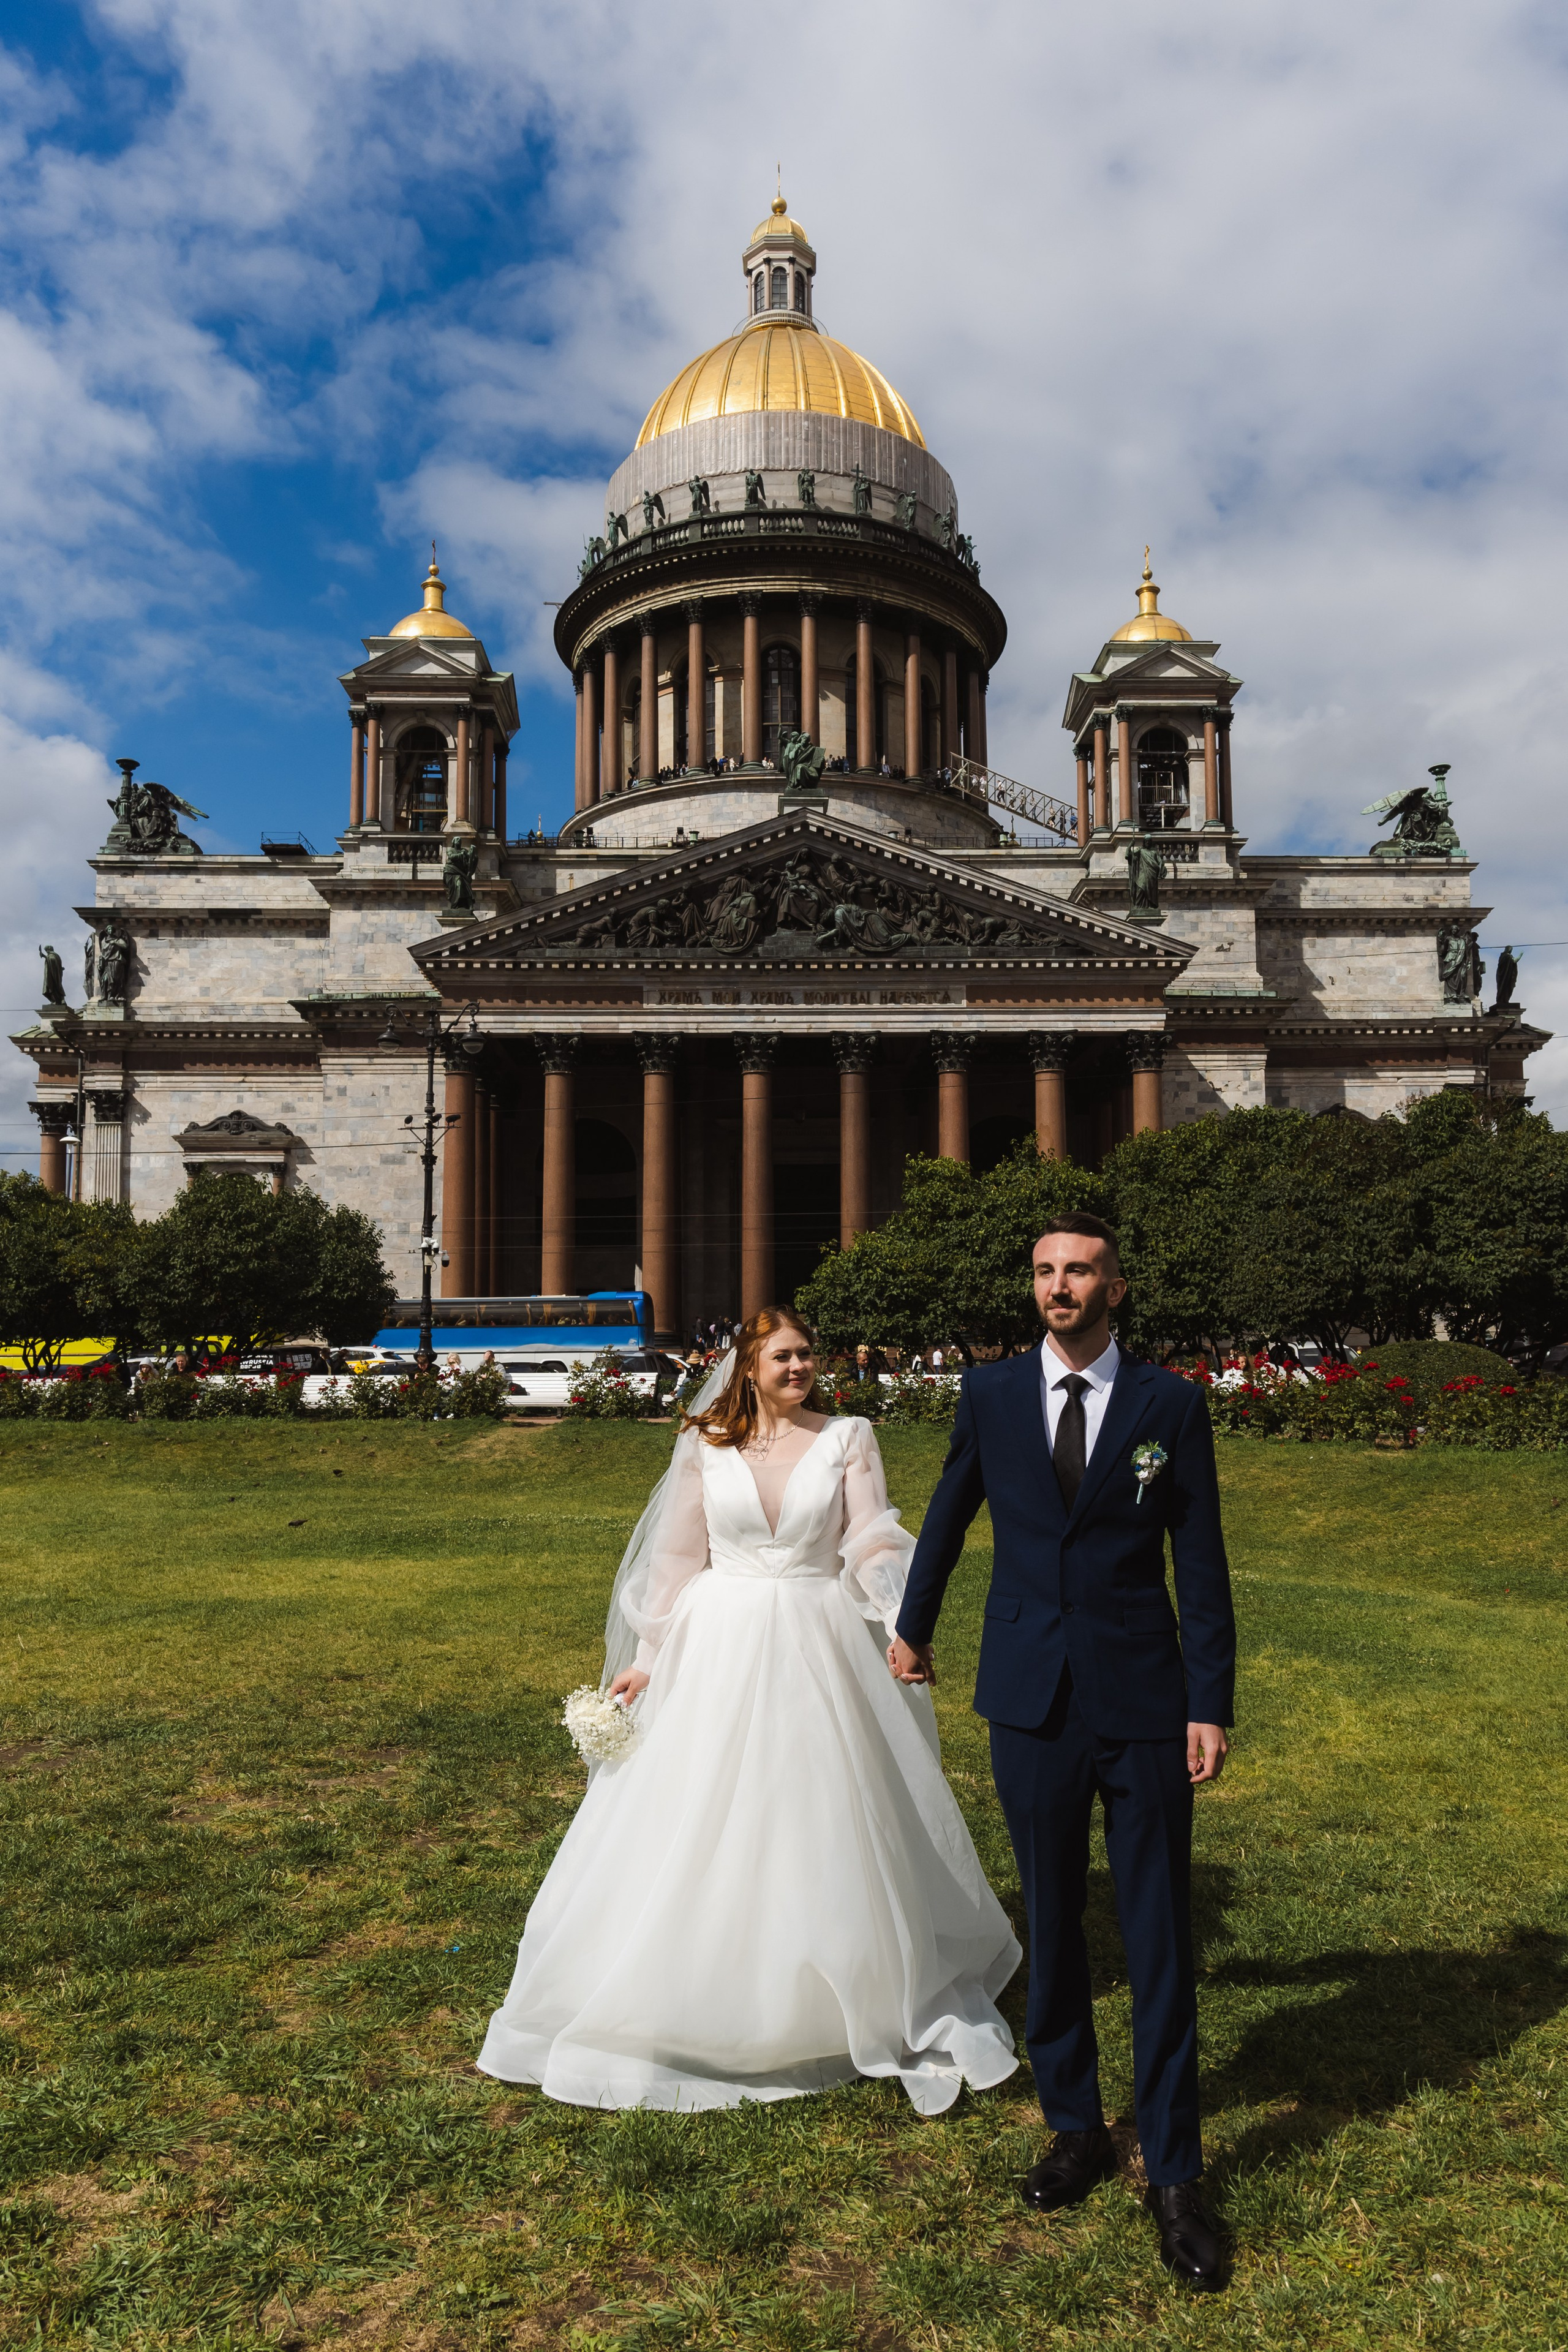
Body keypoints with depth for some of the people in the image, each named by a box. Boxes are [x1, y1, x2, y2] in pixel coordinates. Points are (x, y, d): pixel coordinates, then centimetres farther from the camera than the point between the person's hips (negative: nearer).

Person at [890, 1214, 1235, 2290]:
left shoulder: (1171, 1404, -4)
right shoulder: (991, 1393, 1)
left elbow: (1201, 1564, -1)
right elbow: (948, 1517, 15)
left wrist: (1212, 1706, -5)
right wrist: (913, 1625, 26)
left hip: (1145, 1705, -1)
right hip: (1032, 1703, 2)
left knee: (1161, 1943, 5)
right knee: (1053, 1928, 14)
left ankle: (1175, 2174, 20)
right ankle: (1077, 2129, 32)